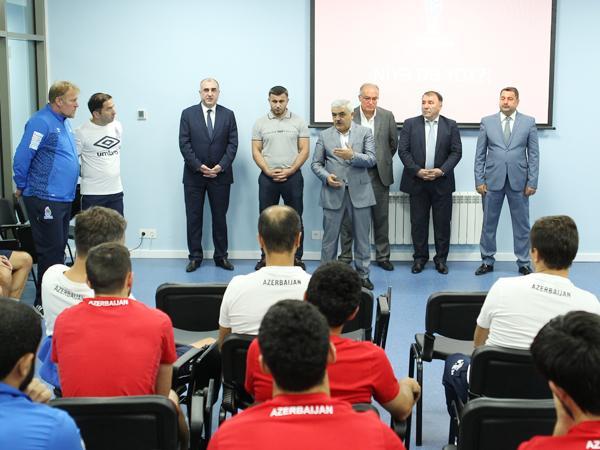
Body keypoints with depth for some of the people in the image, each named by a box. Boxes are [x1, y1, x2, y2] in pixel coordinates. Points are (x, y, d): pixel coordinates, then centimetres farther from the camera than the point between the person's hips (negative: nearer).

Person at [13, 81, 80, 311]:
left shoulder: (63, 122, 13)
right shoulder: (41, 123, -16)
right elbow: (22, 158, -16)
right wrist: (22, 187, -5)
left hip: (64, 198, 9)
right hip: (45, 199, -9)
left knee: (59, 248, 15)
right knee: (50, 250, -4)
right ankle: (43, 304, 5)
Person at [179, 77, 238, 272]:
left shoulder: (228, 115, 4)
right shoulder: (188, 114, 1)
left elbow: (233, 144, 0)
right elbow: (184, 144, -4)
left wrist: (221, 166, -12)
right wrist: (199, 166, -13)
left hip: (220, 175, 1)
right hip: (194, 175, 0)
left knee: (220, 217, 7)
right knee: (193, 218, 4)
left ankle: (221, 256, 16)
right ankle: (195, 257, 13)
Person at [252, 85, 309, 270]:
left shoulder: (298, 122, 1)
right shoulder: (260, 123, 4)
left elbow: (304, 150, -2)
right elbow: (256, 151, 2)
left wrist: (289, 171, -12)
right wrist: (268, 171, -11)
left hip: (293, 177, -1)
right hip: (267, 177, 1)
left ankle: (296, 257, 13)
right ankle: (265, 257, 16)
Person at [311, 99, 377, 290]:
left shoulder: (365, 132, 4)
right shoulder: (324, 135, 7)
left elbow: (372, 159, -5)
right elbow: (316, 163, 7)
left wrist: (352, 156, -21)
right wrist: (326, 176, -11)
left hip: (359, 191, 0)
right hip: (333, 192, 1)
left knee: (362, 237, 6)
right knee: (330, 237, 5)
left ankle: (363, 275, 17)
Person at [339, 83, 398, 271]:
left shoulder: (387, 116, 1)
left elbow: (393, 143, 11)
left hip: (379, 174, 2)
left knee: (381, 217, 9)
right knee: (349, 217, 4)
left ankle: (382, 256, 19)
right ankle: (345, 257, 12)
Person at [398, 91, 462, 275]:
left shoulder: (450, 125, 4)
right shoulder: (410, 124, 4)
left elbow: (456, 152, 0)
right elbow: (403, 151, -1)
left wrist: (441, 170, -13)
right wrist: (417, 171, -13)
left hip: (442, 182, 0)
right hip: (417, 181, 0)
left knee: (442, 222, 4)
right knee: (418, 222, 4)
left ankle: (441, 258, 15)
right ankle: (420, 258, 16)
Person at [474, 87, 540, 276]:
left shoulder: (529, 122, 3)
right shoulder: (487, 122, 4)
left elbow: (533, 154, 2)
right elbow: (480, 155, 4)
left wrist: (532, 182, -4)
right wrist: (479, 180, -2)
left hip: (519, 182, 0)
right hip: (493, 181, 1)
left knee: (522, 224, 5)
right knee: (489, 223, 7)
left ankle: (523, 263, 15)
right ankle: (487, 261, 19)